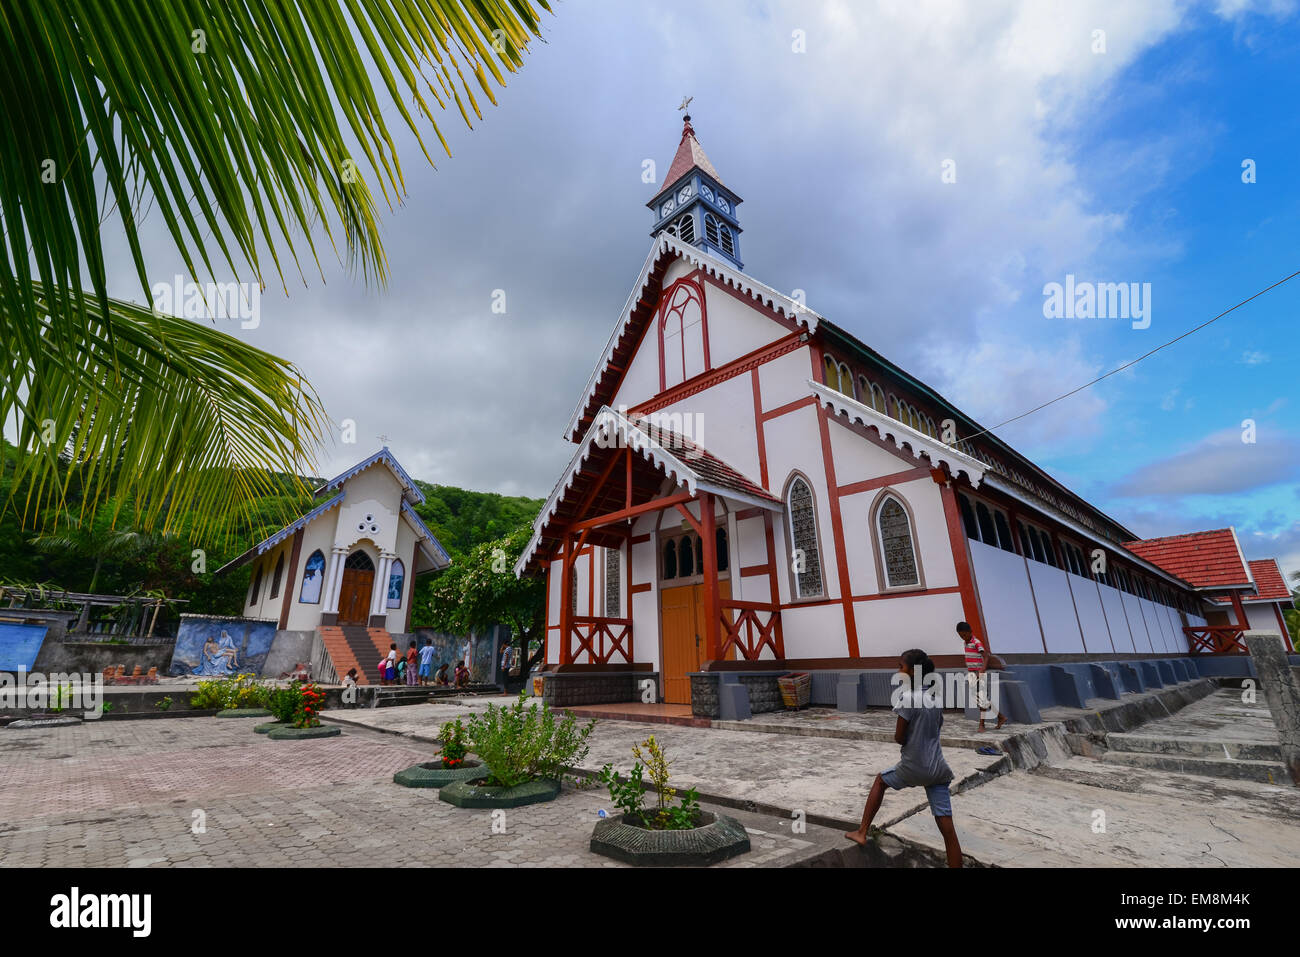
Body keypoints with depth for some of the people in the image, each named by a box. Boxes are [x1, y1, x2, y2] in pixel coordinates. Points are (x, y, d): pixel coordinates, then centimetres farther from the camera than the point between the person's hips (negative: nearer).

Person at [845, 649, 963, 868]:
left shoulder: (908, 698, -16)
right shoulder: (937, 698, 5)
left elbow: (899, 738, -12)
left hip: (913, 768, -5)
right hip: (937, 769, 5)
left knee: (880, 780, 21)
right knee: (948, 829, 5)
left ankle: (862, 832, 24)